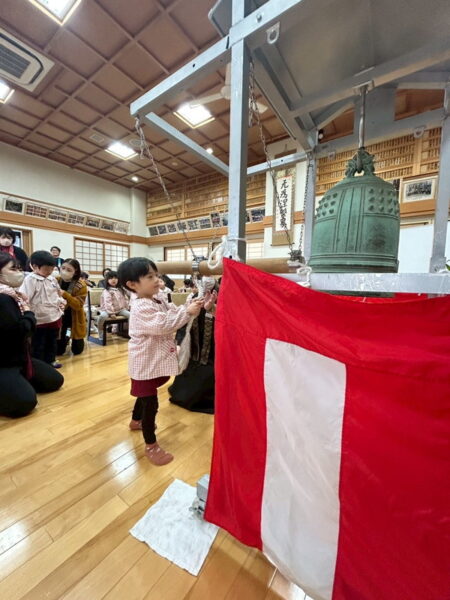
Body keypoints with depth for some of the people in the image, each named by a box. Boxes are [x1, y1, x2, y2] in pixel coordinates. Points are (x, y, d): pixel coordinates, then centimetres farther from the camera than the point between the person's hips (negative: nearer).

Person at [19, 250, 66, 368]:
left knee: (52, 342, 21)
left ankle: (50, 361, 37)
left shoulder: (52, 279, 5)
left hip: (55, 317, 6)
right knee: (38, 345, 9)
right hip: (39, 320, -6)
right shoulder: (30, 280, -15)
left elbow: (59, 293, 20)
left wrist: (61, 301, 4)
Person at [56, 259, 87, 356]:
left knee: (77, 350, 8)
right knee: (58, 351, 8)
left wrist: (65, 294, -35)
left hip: (74, 318, -2)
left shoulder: (81, 285, -16)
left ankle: (76, 340, 42)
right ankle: (65, 339, 40)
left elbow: (78, 305, -24)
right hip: (59, 316, 2)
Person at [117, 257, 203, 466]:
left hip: (153, 361, 10)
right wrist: (188, 312, -32)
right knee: (150, 403, 2)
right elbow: (163, 325, -34)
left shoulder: (157, 302, 6)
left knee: (145, 395, 30)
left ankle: (136, 420, 55)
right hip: (145, 363, -10)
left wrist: (190, 306, -13)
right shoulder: (142, 307, -26)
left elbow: (174, 311, 5)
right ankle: (151, 446, 19)